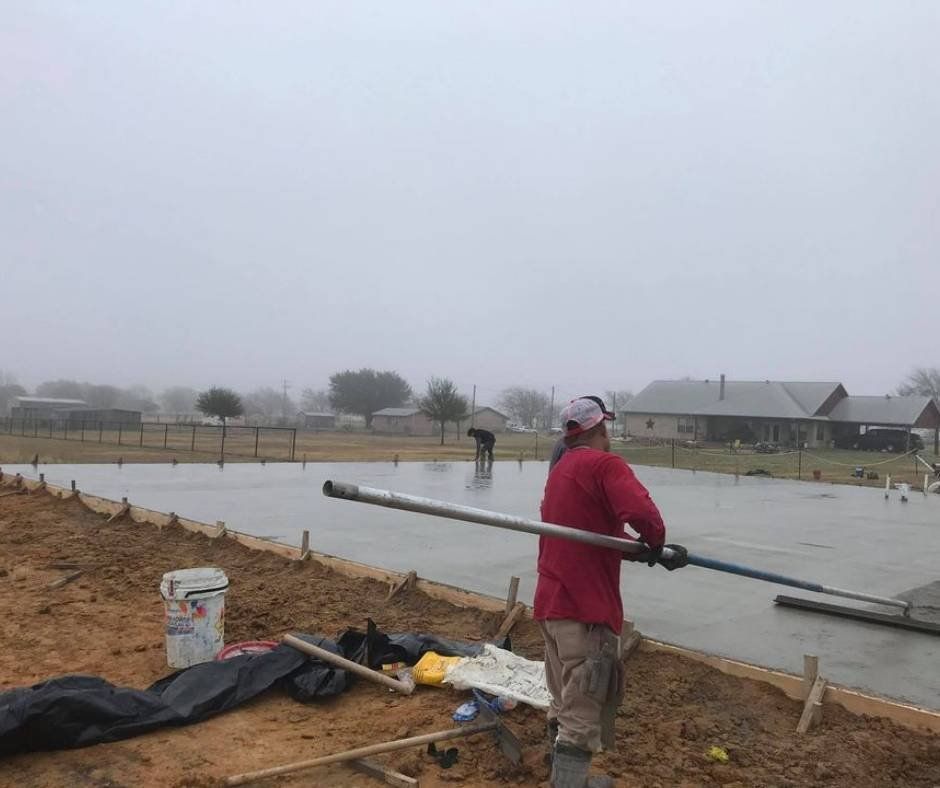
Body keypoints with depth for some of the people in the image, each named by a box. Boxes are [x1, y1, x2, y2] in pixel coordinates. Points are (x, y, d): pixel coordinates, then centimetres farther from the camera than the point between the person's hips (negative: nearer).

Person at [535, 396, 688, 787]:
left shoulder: (559, 470, 19)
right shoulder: (604, 464, -10)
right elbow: (643, 514, -27)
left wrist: (650, 551, 12)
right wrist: (655, 544, -6)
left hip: (551, 602, 10)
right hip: (585, 608, -9)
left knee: (565, 706, 21)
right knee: (582, 715, -2)